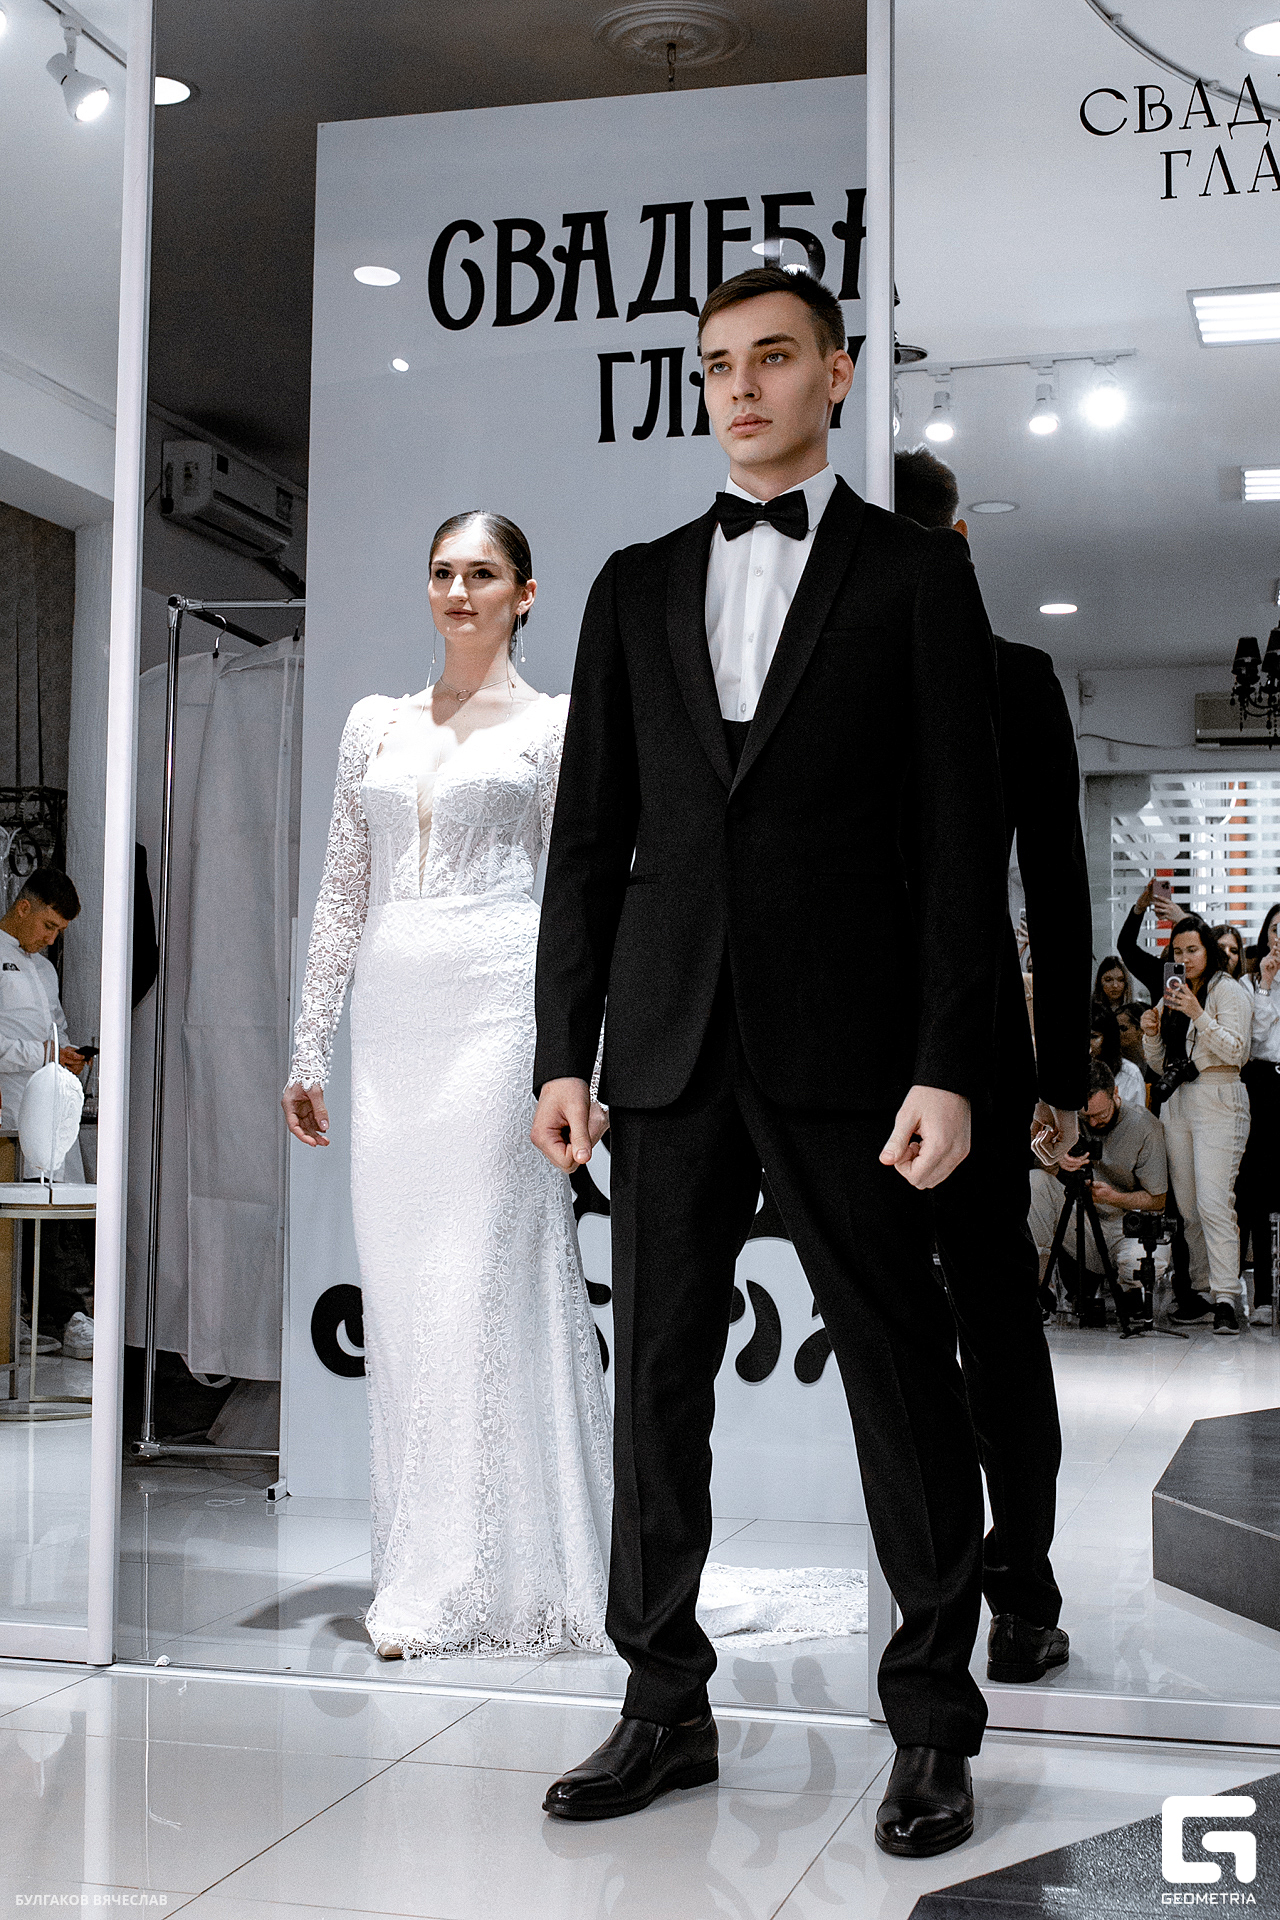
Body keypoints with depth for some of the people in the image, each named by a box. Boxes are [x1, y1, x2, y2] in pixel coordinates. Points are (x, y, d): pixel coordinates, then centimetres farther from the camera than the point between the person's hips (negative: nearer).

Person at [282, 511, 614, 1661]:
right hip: (394, 1011, 5)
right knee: (398, 1289, 4)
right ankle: (422, 1566, 14)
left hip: (499, 1002, -4)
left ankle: (483, 1581, 1)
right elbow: (344, 892, 17)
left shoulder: (555, 726, 5)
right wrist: (310, 1046, 12)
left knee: (480, 1279, -7)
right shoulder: (376, 725, 17)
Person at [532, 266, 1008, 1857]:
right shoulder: (638, 586, 15)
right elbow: (589, 833, 12)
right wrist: (563, 1048, 5)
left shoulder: (914, 573, 5)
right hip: (670, 1041, 4)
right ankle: (665, 1706, 20)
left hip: (843, 1047, -3)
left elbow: (960, 836, -2)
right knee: (658, 1380, 7)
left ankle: (932, 1726, 15)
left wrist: (946, 1065, -10)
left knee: (901, 1382, 2)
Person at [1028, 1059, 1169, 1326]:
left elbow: (1157, 1200, -9)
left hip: (1129, 1224, -3)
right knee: (1035, 1180, -21)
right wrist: (1059, 1161, -29)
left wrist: (1115, 1198, -27)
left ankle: (1131, 1293, 6)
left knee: (1145, 1263, -36)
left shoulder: (1145, 1127, -15)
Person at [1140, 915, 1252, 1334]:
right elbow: (1159, 1065, 20)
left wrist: (1198, 1016, -19)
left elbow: (1234, 1051, -11)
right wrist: (1151, 1033, 1)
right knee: (1188, 1206, 5)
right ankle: (1202, 1291, 11)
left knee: (1213, 1202, -16)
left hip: (1218, 1100, -7)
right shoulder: (1173, 995, 18)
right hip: (1177, 1102, 7)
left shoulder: (1228, 990, -1)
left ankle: (1226, 1299, -19)